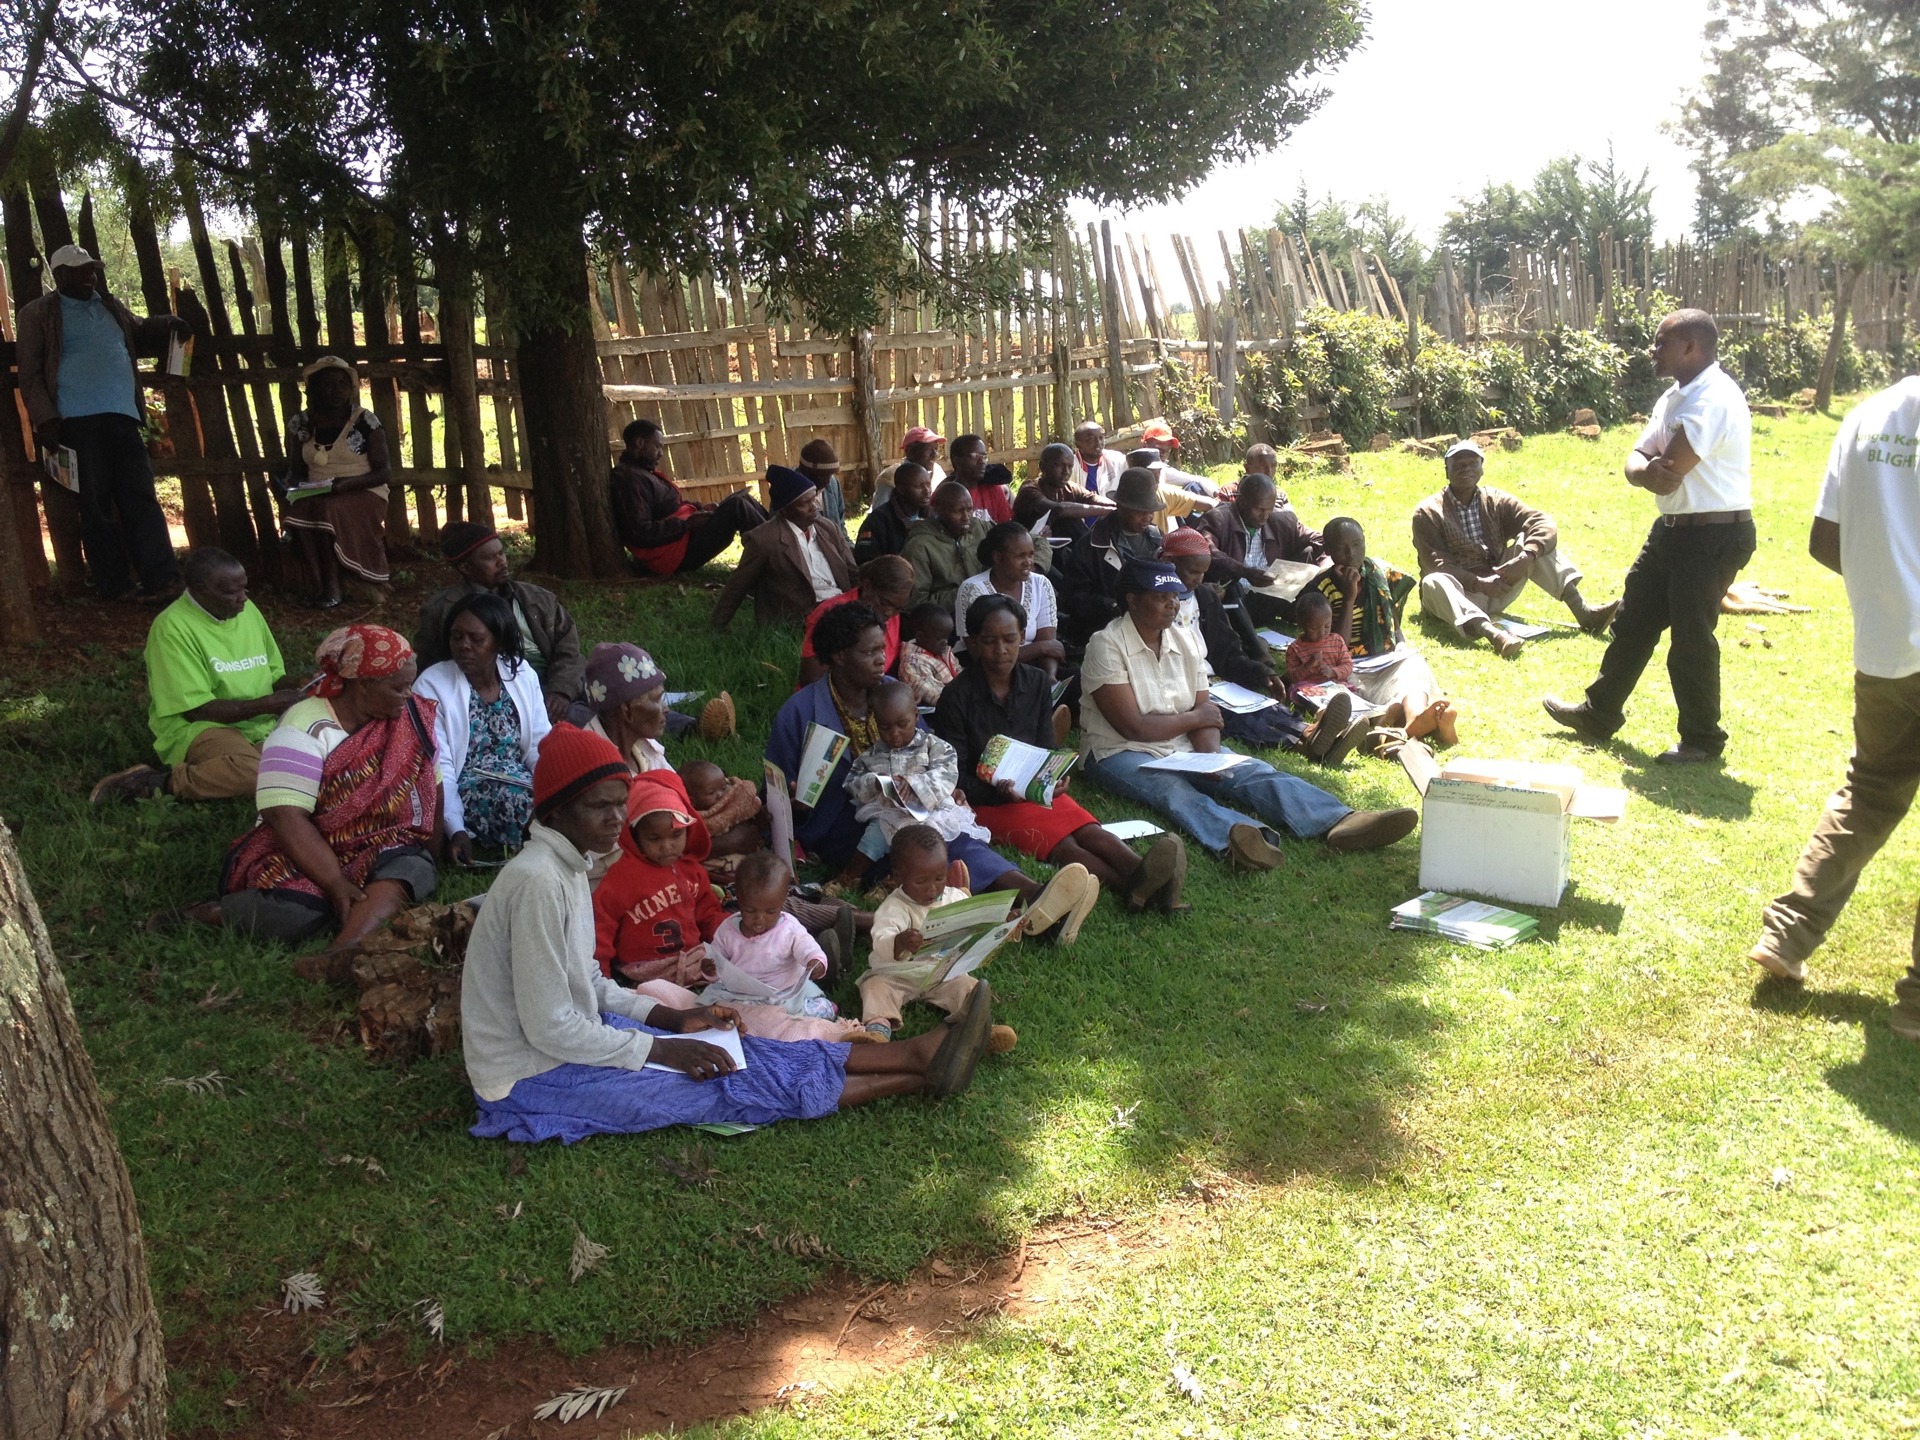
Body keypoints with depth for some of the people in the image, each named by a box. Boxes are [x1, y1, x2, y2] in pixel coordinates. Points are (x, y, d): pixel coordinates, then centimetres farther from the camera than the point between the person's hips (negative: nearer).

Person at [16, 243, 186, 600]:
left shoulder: (111, 307, 19)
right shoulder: (37, 314, 5)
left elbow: (140, 334, 37)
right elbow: (29, 372, 1)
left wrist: (167, 326, 14)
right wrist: (45, 418, -11)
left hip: (122, 416, 5)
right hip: (77, 420, -4)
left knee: (140, 497, -1)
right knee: (96, 504, -2)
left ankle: (161, 577, -3)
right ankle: (113, 584, 1)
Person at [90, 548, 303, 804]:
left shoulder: (247, 610, 11)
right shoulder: (172, 627, -11)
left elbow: (275, 675, 19)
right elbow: (196, 709, -15)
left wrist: (290, 694, -4)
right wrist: (266, 704, -19)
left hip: (261, 726, 8)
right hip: (196, 728, -8)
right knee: (253, 772, -38)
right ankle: (160, 783, -19)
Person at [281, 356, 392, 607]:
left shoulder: (365, 420, -2)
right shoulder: (300, 423, 8)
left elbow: (383, 471, -4)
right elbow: (295, 469, 15)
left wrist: (348, 483, -21)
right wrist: (295, 488, -9)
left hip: (362, 493, -3)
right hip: (315, 496, 4)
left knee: (328, 510, -35)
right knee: (295, 514, -30)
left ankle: (332, 587, -26)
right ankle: (324, 586, -24)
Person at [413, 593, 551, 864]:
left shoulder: (522, 674, 8)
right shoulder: (431, 685, -5)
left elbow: (541, 745, 5)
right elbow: (438, 768, -12)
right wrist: (456, 831, -24)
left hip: (522, 785, 4)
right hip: (466, 794, -4)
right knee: (519, 800, -34)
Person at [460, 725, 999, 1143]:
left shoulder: (567, 867, 5)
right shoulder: (537, 882, -26)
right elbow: (549, 1029, -25)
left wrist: (673, 1018, 3)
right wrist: (661, 1049, -18)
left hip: (581, 1037, 9)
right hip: (533, 1080, -9)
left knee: (739, 1051, 0)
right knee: (735, 1083, -9)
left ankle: (919, 1055, -1)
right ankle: (921, 1072, -6)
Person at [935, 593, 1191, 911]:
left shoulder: (1037, 684, 8)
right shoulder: (956, 698, -7)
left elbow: (1046, 751, 12)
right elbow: (956, 778, -8)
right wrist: (999, 790, -26)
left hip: (1037, 791, 5)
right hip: (986, 801, -5)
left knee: (1091, 831, -26)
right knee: (1062, 845, -30)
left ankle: (1141, 873, -54)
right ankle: (1135, 888, -56)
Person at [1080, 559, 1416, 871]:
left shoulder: (1185, 642, 10)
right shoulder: (1107, 646, -10)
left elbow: (1206, 717, 3)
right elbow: (1133, 727, -17)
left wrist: (1209, 756, -19)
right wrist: (1194, 718, -4)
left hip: (1185, 750, 6)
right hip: (1123, 754, -6)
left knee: (1255, 772, -18)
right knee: (1172, 789, -37)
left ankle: (1340, 821, -40)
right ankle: (1235, 835, -69)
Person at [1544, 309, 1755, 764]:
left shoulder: (1713, 399, -21)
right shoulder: (1674, 397, 12)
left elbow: (1668, 471, -27)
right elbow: (1636, 462, 5)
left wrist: (1649, 471, -5)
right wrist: (1647, 471, -17)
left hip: (1714, 536, -10)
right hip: (1675, 530, 10)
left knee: (1690, 640, -2)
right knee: (1632, 622, 17)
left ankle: (1702, 741, 15)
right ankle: (1599, 715, 31)